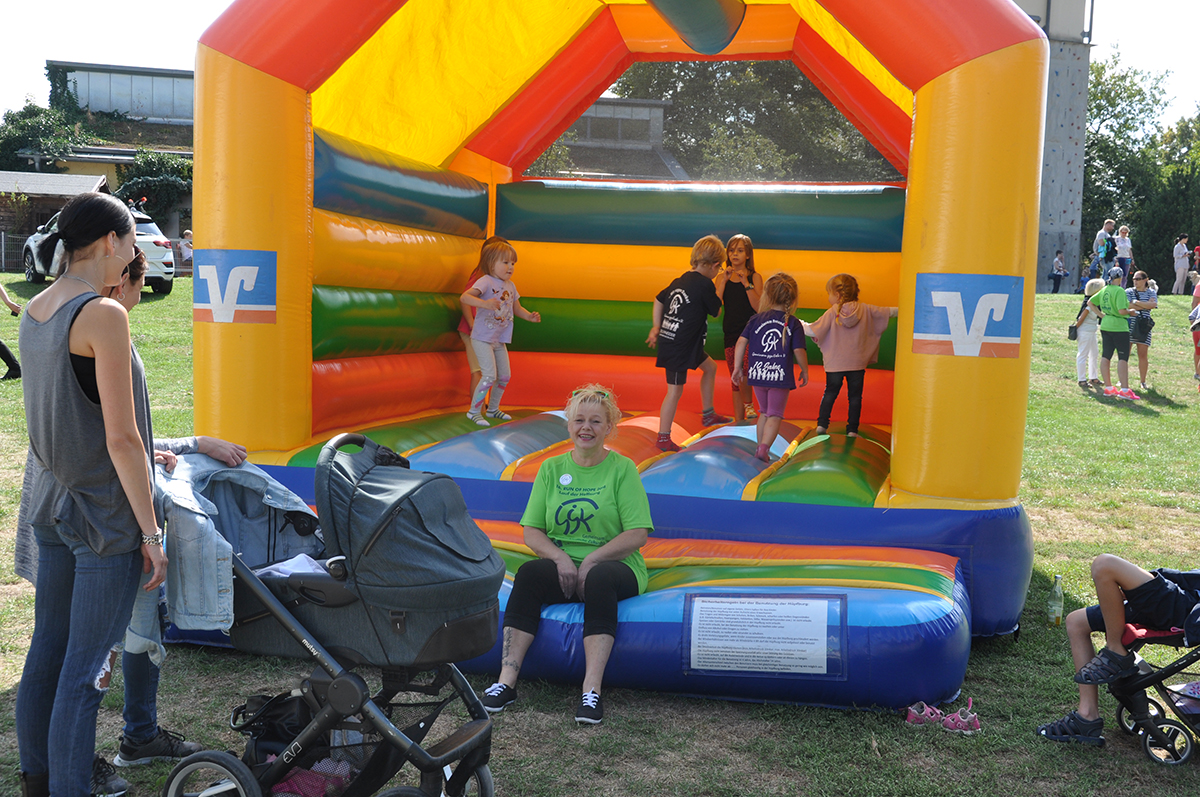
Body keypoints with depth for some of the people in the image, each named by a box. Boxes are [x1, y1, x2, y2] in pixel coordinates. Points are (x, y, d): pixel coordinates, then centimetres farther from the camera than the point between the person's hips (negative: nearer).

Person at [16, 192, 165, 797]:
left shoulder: (33, 310, 8)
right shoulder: (104, 315, -18)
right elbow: (121, 438, -18)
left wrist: (139, 453, 26)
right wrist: (151, 532, -13)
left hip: (52, 502, 9)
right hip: (106, 514, -8)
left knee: (46, 651, 17)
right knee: (83, 669, 0)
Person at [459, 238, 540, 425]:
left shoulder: (510, 286, 8)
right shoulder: (486, 281, -16)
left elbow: (517, 309, 21)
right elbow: (464, 297, -29)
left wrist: (530, 316, 1)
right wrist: (484, 303, -45)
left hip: (499, 340, 8)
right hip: (482, 339, -8)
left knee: (504, 376, 14)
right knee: (490, 376, -14)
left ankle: (493, 408, 32)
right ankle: (474, 411, 1)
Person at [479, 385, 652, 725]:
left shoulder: (622, 469, 4)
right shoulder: (551, 468, 12)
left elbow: (638, 534, -5)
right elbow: (532, 532, 8)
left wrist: (591, 560, -16)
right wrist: (560, 557, -12)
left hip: (612, 566, -2)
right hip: (561, 564, 2)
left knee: (599, 580, -36)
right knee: (528, 573, -29)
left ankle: (592, 689, -42)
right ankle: (507, 681, -33)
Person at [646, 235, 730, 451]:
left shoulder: (681, 281, 9)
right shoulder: (705, 284, -16)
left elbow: (659, 299, 19)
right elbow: (716, 311, -3)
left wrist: (656, 327, 20)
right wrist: (719, 290, 11)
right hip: (678, 346, -10)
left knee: (710, 367, 24)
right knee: (675, 390, -2)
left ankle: (709, 415, 35)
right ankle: (663, 438, 6)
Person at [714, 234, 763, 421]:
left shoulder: (754, 277, 1)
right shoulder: (722, 277, 7)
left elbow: (758, 306, -11)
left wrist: (746, 283, -16)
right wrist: (725, 280, -11)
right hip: (731, 333, 4)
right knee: (735, 381, 9)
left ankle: (749, 404, 2)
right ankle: (738, 421, 18)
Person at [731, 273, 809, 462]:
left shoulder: (756, 319, 2)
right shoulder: (793, 323, -5)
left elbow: (741, 342, -1)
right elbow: (799, 351, -7)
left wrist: (737, 367, 6)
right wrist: (805, 371, 9)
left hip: (758, 374, 3)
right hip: (780, 376, -3)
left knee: (764, 412, 22)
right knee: (775, 415, 4)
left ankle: (760, 447, 24)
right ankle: (764, 447, -15)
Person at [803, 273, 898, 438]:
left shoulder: (832, 313, -9)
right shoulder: (865, 310, 0)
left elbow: (813, 331, -11)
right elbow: (886, 312, 10)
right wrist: (900, 310, 28)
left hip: (835, 364, -1)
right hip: (857, 363, 1)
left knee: (830, 392, 14)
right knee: (855, 395, 8)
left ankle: (822, 423, 10)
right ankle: (852, 429, 7)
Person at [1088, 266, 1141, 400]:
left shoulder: (1104, 290, 7)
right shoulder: (1119, 291, -15)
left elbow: (1090, 303, 15)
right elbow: (1121, 310, -23)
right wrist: (1130, 312, -3)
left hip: (1105, 326, 8)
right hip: (1119, 327, -8)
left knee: (1105, 357, 10)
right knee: (1123, 358, -4)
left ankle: (1108, 387, 17)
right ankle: (1124, 390, -7)